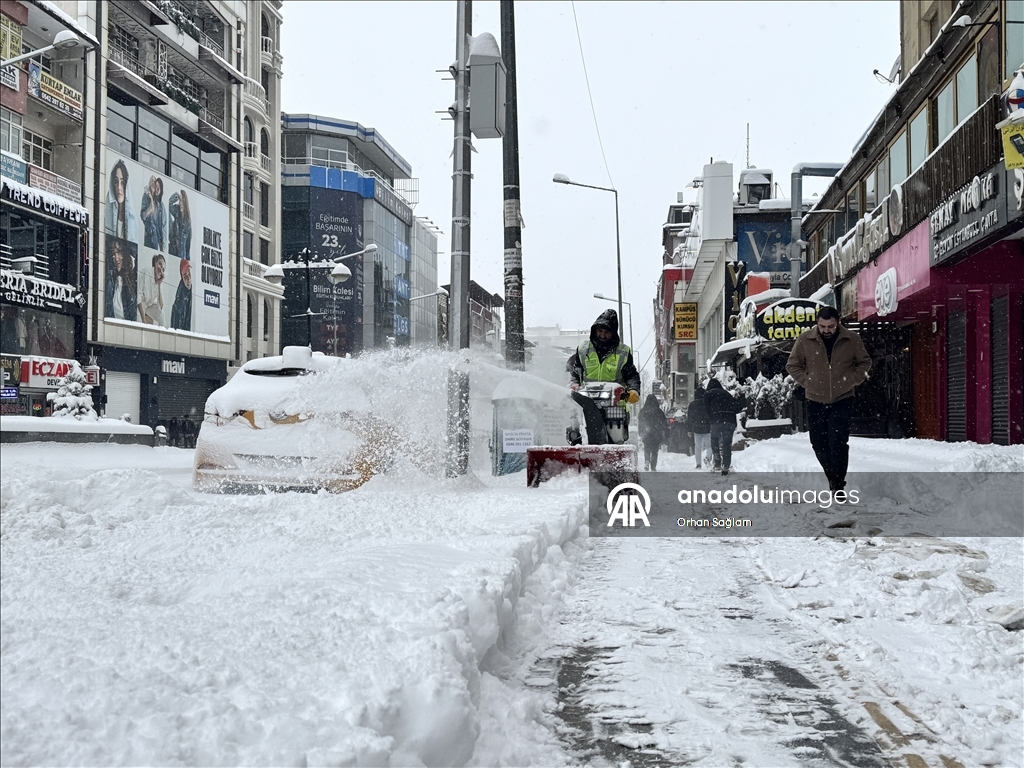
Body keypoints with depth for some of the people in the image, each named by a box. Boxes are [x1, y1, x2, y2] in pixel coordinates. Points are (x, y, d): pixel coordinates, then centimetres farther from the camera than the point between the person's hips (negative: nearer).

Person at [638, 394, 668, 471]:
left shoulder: (643, 411, 0)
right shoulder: (659, 411, -4)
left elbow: (640, 423, 4)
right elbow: (664, 424, -2)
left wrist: (641, 434, 11)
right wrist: (665, 435, 4)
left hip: (646, 434, 1)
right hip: (657, 435, -1)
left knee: (647, 449, 13)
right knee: (655, 450, 6)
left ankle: (647, 461, -10)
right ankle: (653, 467, 1)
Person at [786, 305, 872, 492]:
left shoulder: (852, 340, -4)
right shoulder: (805, 340, -5)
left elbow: (865, 363, 11)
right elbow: (792, 365, 8)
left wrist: (851, 380, -2)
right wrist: (807, 381, -2)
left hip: (842, 401, -2)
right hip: (815, 401, 2)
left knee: (838, 444, -12)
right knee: (819, 444, 8)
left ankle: (838, 485, -3)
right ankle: (834, 478, 29)